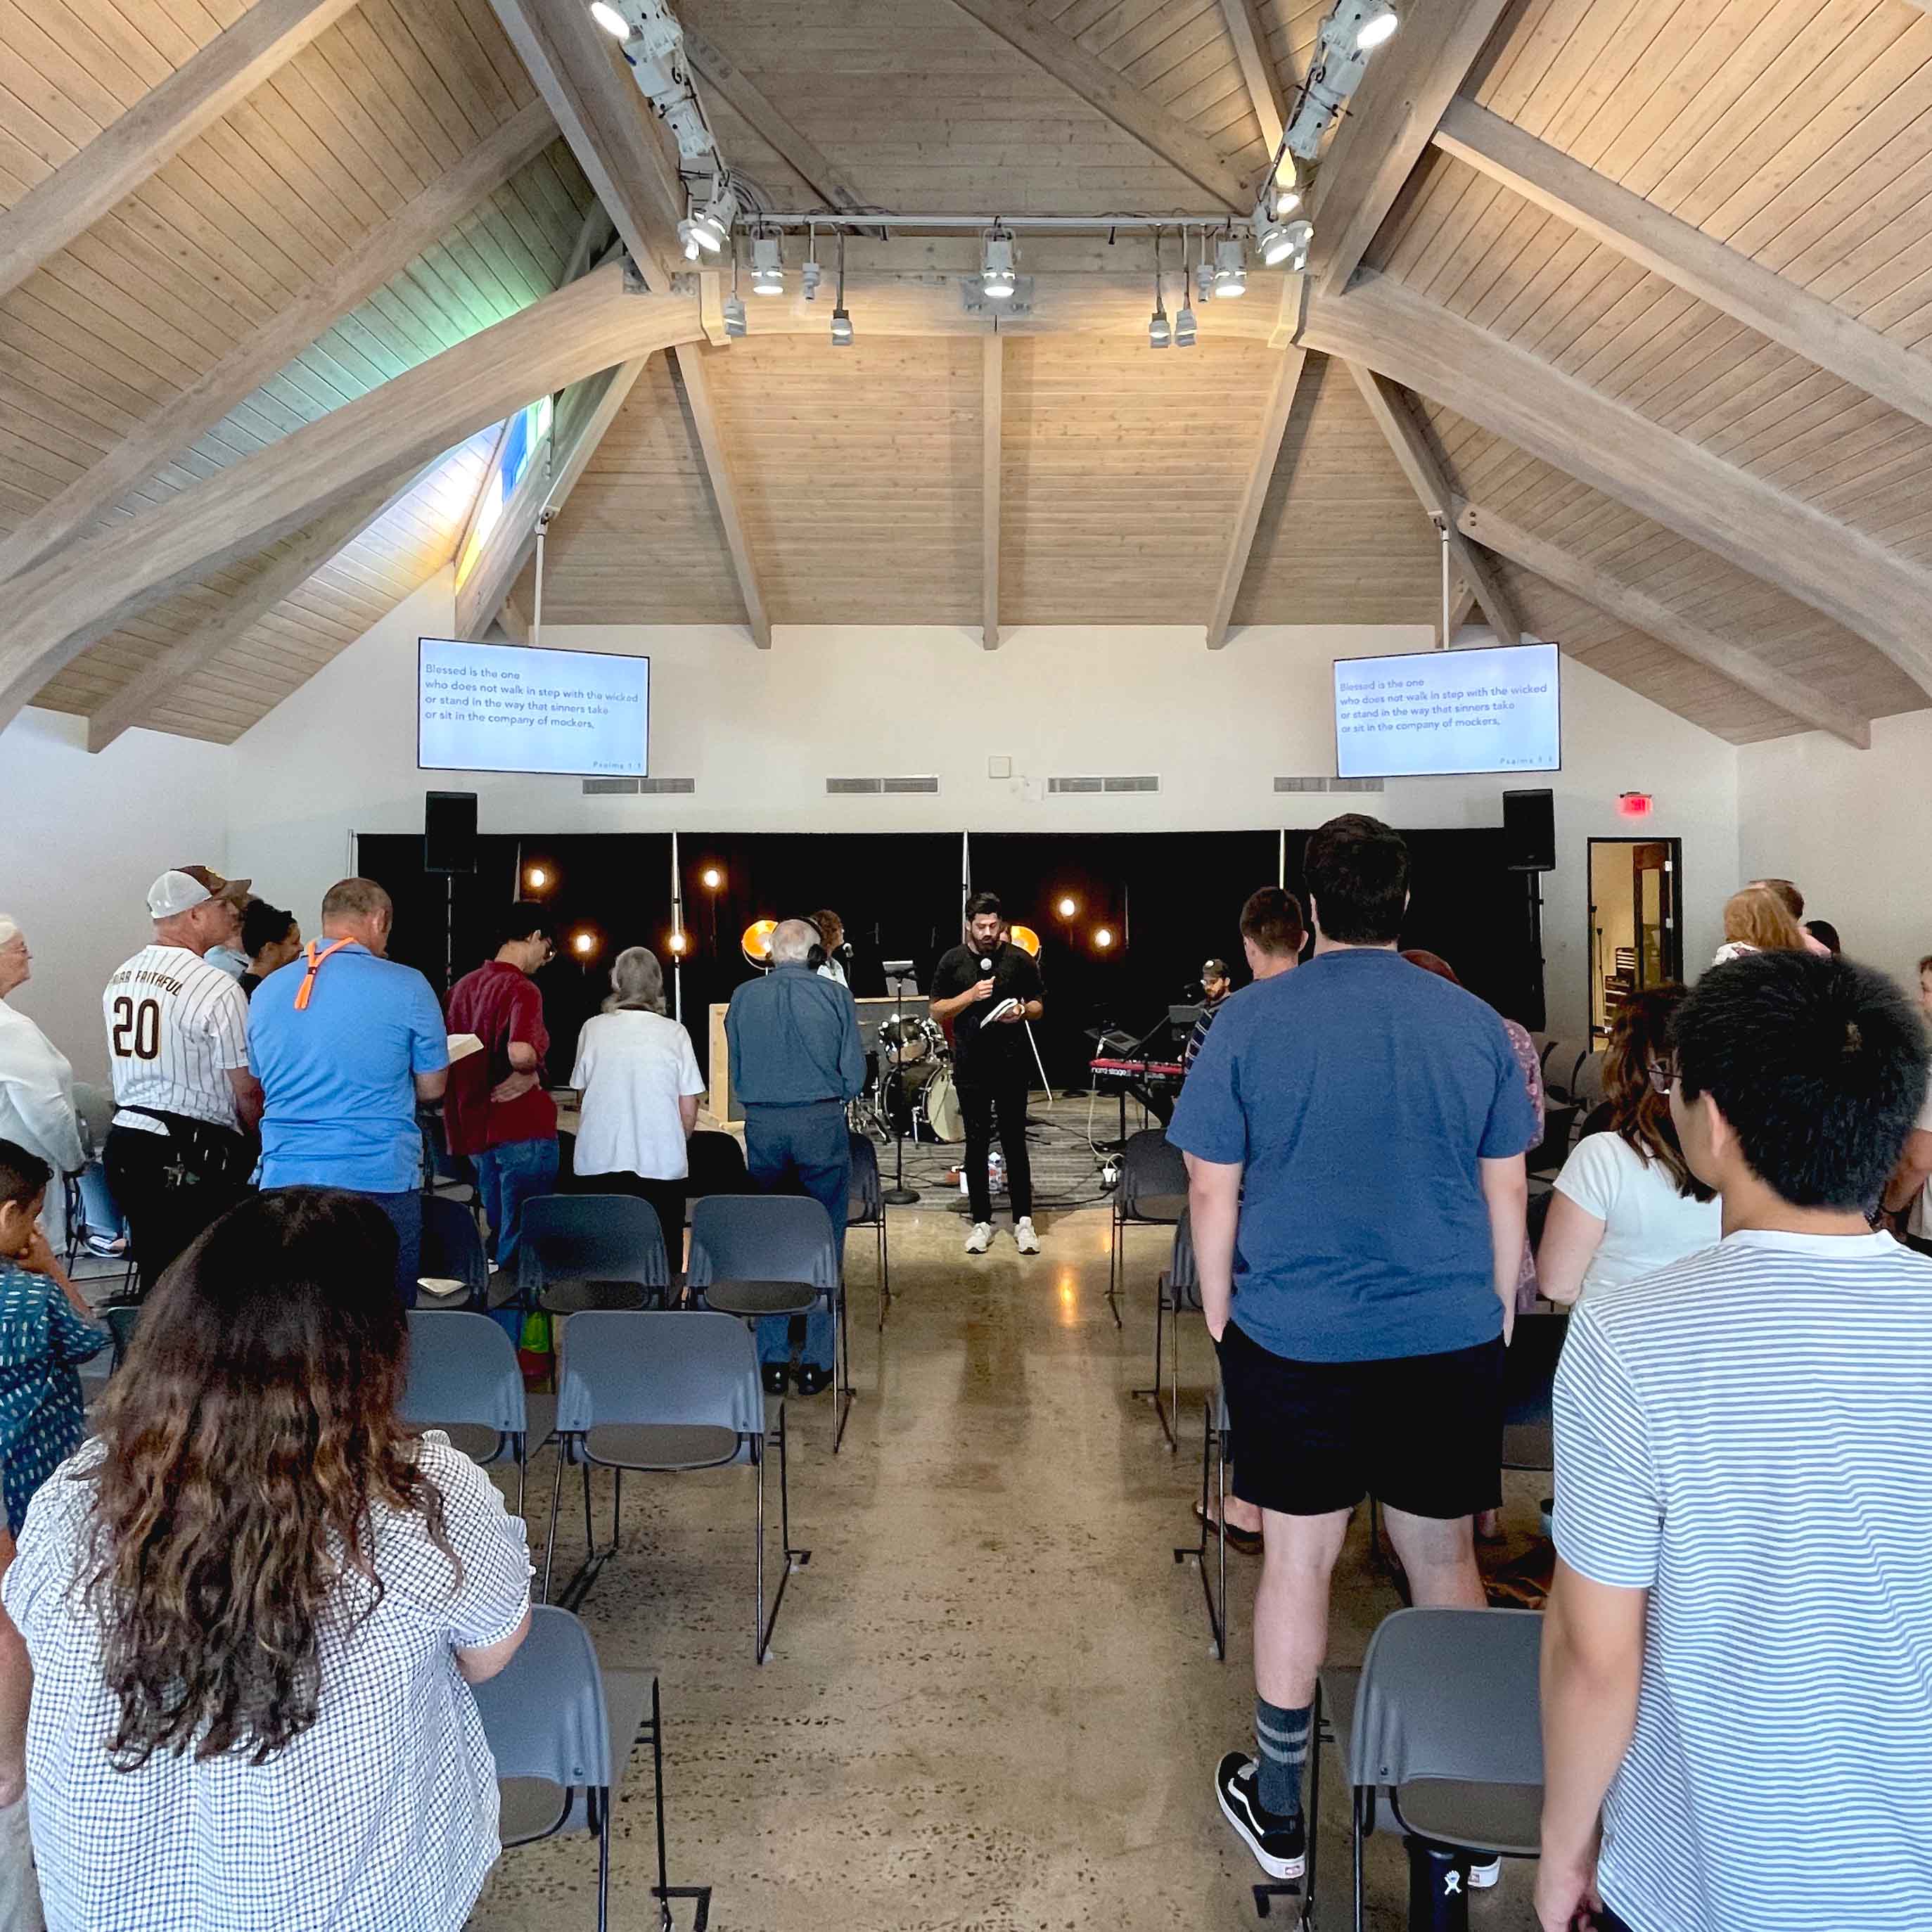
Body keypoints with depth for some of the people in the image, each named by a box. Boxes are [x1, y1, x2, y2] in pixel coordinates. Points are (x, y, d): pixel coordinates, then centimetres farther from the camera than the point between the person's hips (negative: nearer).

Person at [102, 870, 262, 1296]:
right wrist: (261, 1145, 6)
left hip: (124, 1139, 8)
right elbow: (248, 1090, -13)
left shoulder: (120, 977, 10)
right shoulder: (218, 989, -16)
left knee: (155, 1278, 17)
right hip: (193, 1159, -8)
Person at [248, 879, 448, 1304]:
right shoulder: (406, 986, -7)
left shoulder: (267, 990, 8)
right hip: (378, 1182, -4)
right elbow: (431, 1088, 1)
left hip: (284, 1179, 4)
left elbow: (265, 1085, 19)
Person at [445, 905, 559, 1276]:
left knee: (498, 1229, 19)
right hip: (522, 1128, -8)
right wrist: (532, 1069, -11)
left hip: (474, 1128, 8)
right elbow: (521, 1053, -33)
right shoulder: (522, 989, -15)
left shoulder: (462, 987, 10)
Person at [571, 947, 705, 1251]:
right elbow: (689, 1113, -2)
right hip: (662, 1164, -2)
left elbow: (582, 1093, 10)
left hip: (599, 1163, 2)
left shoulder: (592, 1029, 0)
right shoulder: (674, 1033, -5)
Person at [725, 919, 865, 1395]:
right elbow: (854, 1076, -1)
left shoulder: (744, 997, 4)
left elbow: (735, 1073, 11)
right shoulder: (835, 995, -3)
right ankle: (814, 1361, 11)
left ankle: (773, 1360, 16)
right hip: (821, 1124, -2)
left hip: (761, 1126, 2)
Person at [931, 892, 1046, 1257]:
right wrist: (970, 996, -13)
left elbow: (1039, 1006, 9)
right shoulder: (952, 961, 3)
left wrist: (1022, 1011, -14)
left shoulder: (1020, 960, 2)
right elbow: (937, 1010, 3)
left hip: (1012, 1066, -1)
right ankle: (981, 1222, 16)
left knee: (1015, 1142, 3)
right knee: (976, 1144, 7)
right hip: (970, 1067, 1)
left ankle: (1023, 1221, 11)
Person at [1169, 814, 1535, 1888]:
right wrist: (1498, 1315, 17)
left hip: (1294, 1340, -1)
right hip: (1450, 1341, 2)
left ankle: (1279, 1810, 27)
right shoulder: (1474, 1023, -2)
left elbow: (1213, 1192, -5)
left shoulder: (1253, 1019, -8)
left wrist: (1220, 1314, 7)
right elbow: (1507, 1194, 5)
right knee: (1445, 1562, 16)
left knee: (1299, 1562, 12)